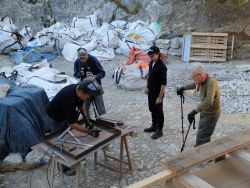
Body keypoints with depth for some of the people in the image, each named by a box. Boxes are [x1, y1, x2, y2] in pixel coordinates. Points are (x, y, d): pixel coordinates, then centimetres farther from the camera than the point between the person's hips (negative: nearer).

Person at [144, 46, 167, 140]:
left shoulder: (161, 66, -23)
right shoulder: (151, 63, 4)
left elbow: (163, 83, -23)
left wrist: (160, 97, -23)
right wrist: (147, 87, 20)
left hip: (157, 93, -8)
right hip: (151, 92, 8)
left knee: (158, 111, 4)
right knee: (152, 110, 20)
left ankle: (159, 130, 18)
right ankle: (154, 126, 37)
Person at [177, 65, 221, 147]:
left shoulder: (211, 83, -29)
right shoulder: (202, 81, -1)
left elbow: (208, 102, -42)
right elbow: (195, 85, 25)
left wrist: (194, 112, -48)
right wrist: (183, 88, 28)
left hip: (211, 114, -9)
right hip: (205, 112, 9)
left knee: (202, 138, -10)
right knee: (204, 136, 18)